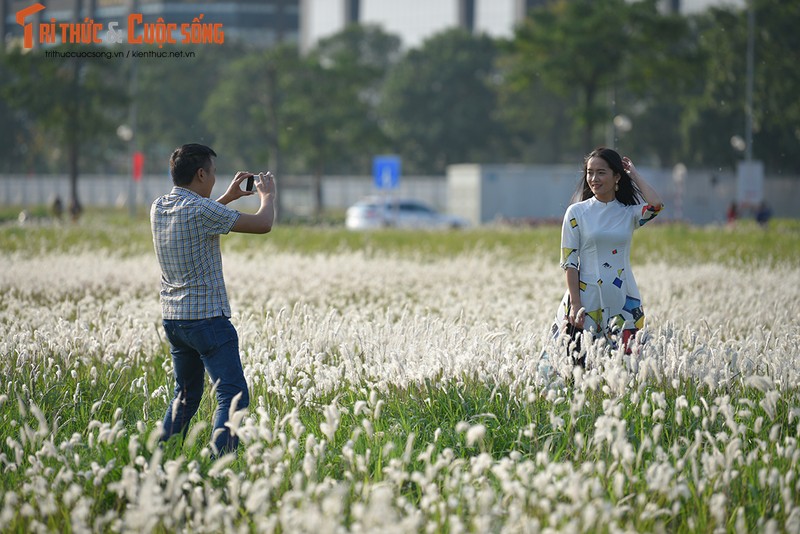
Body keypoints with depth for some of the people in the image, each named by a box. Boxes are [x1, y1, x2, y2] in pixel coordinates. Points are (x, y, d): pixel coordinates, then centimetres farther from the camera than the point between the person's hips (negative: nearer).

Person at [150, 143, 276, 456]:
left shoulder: (159, 208, 6)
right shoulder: (202, 210, -17)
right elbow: (263, 224, -13)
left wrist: (229, 197, 29)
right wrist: (268, 194, 7)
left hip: (173, 319, 8)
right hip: (207, 318, -8)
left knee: (186, 395, 21)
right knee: (233, 396, -8)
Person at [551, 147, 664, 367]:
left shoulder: (629, 213, 6)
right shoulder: (577, 212, 1)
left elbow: (656, 205, -16)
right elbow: (569, 262, -2)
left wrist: (634, 175, -1)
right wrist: (575, 305, -11)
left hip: (622, 300, 2)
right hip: (586, 298, -2)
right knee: (577, 363, -4)